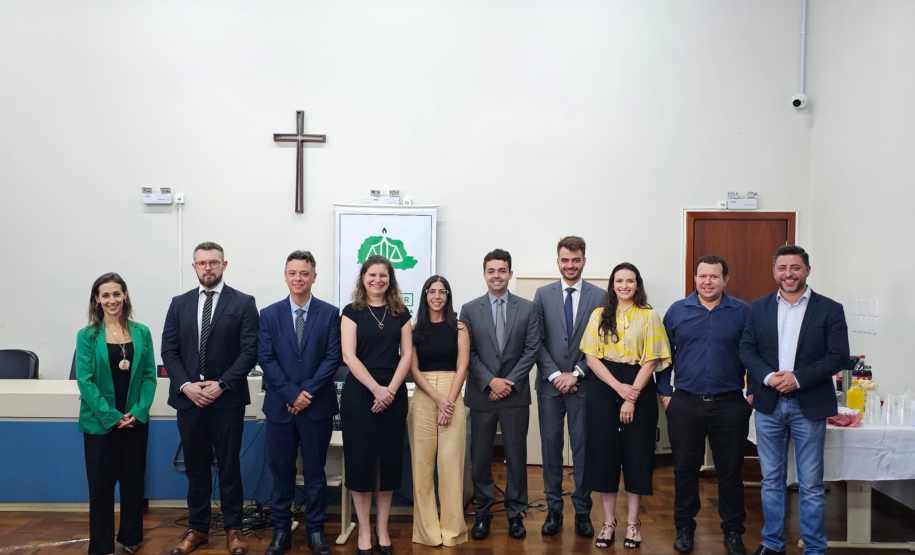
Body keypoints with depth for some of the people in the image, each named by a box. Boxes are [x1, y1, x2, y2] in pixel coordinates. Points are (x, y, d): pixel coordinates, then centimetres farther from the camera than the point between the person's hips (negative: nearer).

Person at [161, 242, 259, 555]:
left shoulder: (243, 303, -2)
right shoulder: (179, 304, 9)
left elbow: (250, 351, -8)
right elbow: (169, 350, 5)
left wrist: (221, 385, -15)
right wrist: (185, 385, -9)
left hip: (228, 400, -3)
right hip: (188, 399, 3)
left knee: (229, 467, 6)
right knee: (196, 468, 12)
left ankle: (233, 529, 19)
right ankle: (197, 529, 25)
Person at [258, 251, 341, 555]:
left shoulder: (330, 313, 0)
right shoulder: (269, 314, 4)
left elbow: (333, 358, -5)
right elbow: (266, 359, -2)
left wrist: (308, 392, -13)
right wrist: (292, 394, -12)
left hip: (317, 405, -1)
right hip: (280, 405, 1)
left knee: (315, 470, 8)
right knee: (281, 470, 9)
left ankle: (315, 529, 20)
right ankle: (281, 530, 22)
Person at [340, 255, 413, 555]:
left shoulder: (400, 313, 8)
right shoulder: (352, 311, 1)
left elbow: (406, 355, 3)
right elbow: (349, 355, -7)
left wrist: (391, 389, -11)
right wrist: (376, 389, -15)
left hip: (394, 395, 3)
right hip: (359, 394, -2)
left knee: (390, 460, 6)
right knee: (361, 460, 1)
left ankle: (382, 528, 19)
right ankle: (364, 530, 14)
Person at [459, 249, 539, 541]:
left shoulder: (527, 308, 3)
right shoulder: (470, 309, 2)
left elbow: (531, 349, -1)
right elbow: (468, 353, -2)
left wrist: (510, 382, -10)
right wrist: (490, 381, -12)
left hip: (516, 394, 0)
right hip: (481, 394, 0)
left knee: (516, 456, 7)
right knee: (480, 457, 8)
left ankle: (515, 513, 21)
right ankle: (483, 512, 21)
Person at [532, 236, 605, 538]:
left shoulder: (599, 296, 1)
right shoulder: (543, 294, 4)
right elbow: (537, 341, 1)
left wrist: (576, 374, -9)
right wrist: (555, 375, -8)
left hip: (583, 385, -1)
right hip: (550, 385, 1)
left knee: (583, 448, 5)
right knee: (551, 447, 7)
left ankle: (582, 511, 18)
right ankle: (554, 510, 19)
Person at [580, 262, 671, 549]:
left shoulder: (649, 316, 1)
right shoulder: (599, 315, 5)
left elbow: (651, 361, -4)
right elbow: (591, 357, -1)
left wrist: (632, 397, -12)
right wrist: (618, 387, -13)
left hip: (638, 390, -1)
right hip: (603, 389, 1)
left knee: (636, 453, 4)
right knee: (603, 452, 3)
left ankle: (633, 522, 19)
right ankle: (609, 522, 16)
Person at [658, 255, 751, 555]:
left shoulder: (742, 311, 0)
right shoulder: (677, 311, 2)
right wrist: (664, 393, 3)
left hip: (730, 405, 0)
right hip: (685, 405, 1)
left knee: (730, 471, 9)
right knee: (685, 469, 10)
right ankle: (684, 527, 25)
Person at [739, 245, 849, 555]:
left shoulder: (830, 309, -2)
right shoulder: (759, 308, 6)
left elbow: (838, 356, -8)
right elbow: (746, 350, 2)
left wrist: (798, 378, -18)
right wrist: (768, 377, -15)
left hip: (809, 406, -2)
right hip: (768, 404, 2)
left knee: (811, 484, 6)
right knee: (771, 480, 12)